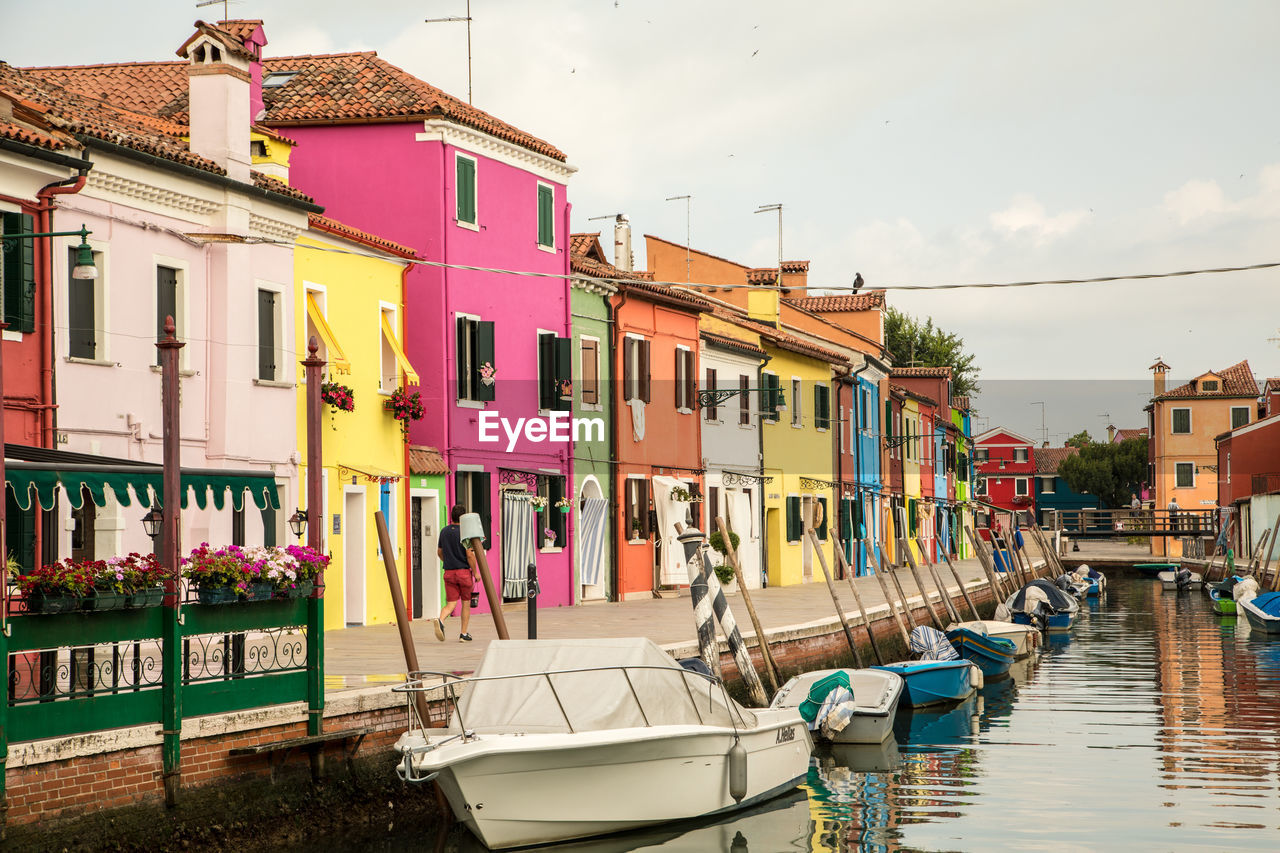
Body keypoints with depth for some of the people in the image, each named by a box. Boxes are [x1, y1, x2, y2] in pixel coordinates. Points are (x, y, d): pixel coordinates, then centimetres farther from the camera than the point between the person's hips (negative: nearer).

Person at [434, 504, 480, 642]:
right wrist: (475, 572, -5)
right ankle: (464, 634, 15)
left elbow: (439, 552, 17)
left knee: (451, 604, 3)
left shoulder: (444, 532, 6)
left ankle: (440, 621, -27)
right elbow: (470, 555, -15)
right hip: (464, 571, -4)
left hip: (449, 573, 4)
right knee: (466, 603, 11)